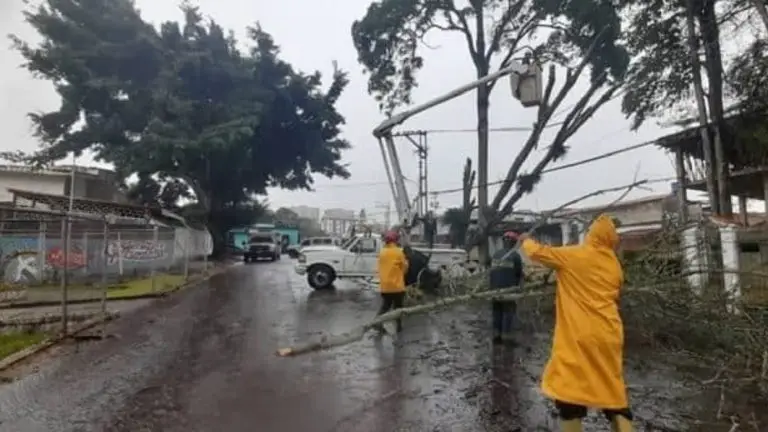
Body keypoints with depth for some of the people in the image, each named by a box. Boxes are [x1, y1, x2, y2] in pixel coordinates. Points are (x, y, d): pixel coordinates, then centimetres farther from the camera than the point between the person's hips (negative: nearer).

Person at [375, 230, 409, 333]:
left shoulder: (382, 252, 4)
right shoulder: (399, 252, -10)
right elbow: (404, 267, -1)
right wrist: (406, 261, 18)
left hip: (384, 285, 4)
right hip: (397, 285, -4)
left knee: (385, 305, 14)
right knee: (397, 307, 10)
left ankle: (378, 324, 4)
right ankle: (398, 326, 18)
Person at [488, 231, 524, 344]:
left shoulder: (495, 254, 10)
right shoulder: (515, 255, -5)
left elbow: (491, 271, 11)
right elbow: (519, 273, -1)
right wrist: (518, 285, 15)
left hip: (495, 288, 5)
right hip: (509, 288, -5)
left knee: (497, 311, 14)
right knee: (508, 312, 2)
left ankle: (496, 335, 16)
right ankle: (506, 336, 0)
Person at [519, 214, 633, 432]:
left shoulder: (572, 255, -5)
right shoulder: (615, 264, 10)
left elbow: (537, 252, 2)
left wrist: (525, 240, 22)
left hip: (580, 336, -6)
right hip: (609, 336, 6)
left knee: (570, 390, 2)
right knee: (614, 393, 16)